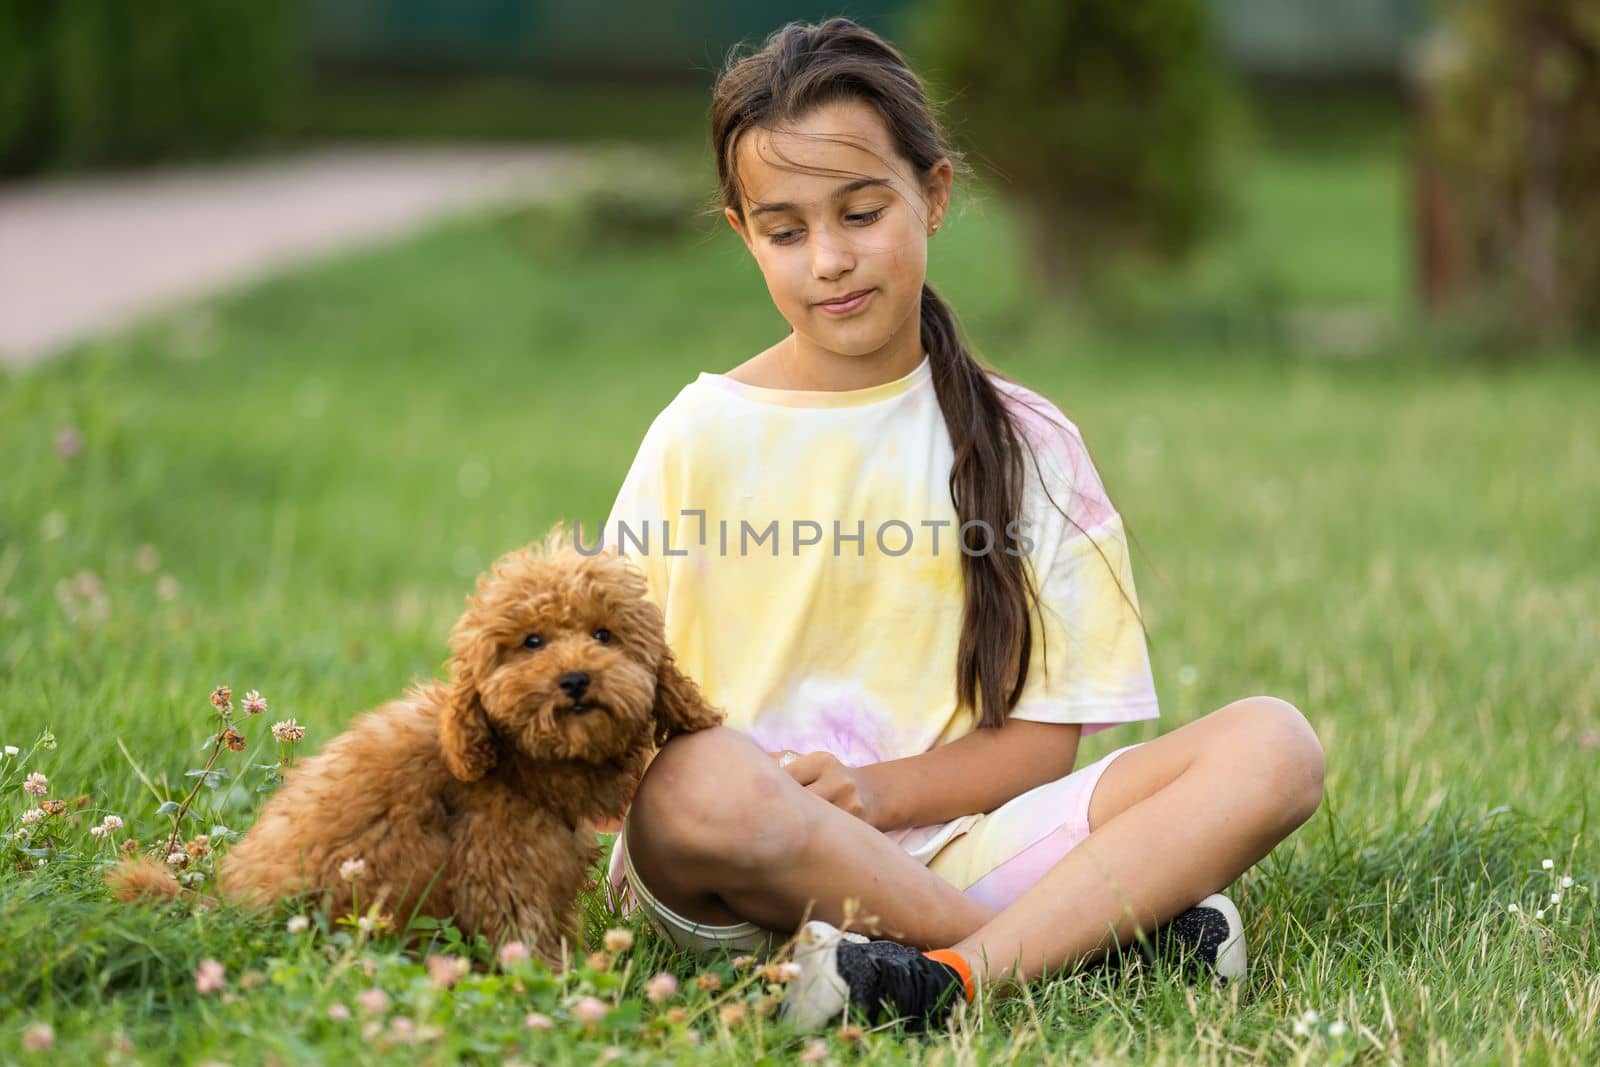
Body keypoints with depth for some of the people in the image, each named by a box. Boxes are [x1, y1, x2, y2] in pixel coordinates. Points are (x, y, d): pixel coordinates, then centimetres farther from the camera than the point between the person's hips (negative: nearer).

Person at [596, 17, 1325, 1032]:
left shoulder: (1027, 444, 10)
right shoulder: (701, 436, 7)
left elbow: (1044, 739, 6)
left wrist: (881, 789, -12)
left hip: (951, 842, 2)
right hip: (748, 875, -2)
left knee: (1274, 745, -18)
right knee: (696, 781, -39)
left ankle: (959, 971, -36)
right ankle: (1116, 918, -22)